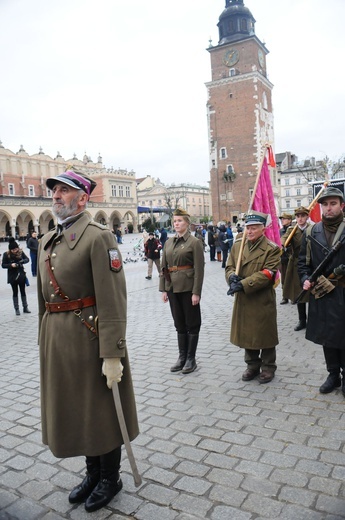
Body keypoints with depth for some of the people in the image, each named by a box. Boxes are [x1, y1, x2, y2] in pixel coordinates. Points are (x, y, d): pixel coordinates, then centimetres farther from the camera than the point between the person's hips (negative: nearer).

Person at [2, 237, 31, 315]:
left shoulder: (21, 252, -7)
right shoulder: (6, 254, -11)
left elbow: (27, 259, -2)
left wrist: (23, 261, -23)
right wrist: (11, 265, -23)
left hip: (21, 275, 2)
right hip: (12, 276, -2)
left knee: (23, 291, 11)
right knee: (15, 292, 8)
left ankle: (25, 307, 20)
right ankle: (17, 309, 15)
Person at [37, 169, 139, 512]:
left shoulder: (98, 237, -14)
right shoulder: (47, 241, 11)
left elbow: (113, 301, -19)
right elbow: (43, 297, 16)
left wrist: (112, 355, -21)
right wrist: (44, 342, 17)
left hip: (90, 338, -8)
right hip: (56, 340, 8)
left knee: (101, 410, 10)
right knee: (72, 409, 20)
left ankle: (110, 478, 34)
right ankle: (93, 473, 42)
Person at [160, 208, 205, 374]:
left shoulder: (195, 242, -7)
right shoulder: (169, 242, 10)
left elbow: (199, 269, -11)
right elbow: (164, 267, 11)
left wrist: (196, 292, -16)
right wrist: (163, 289, 7)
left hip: (188, 288, -5)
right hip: (172, 288, 6)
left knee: (191, 323, 6)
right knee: (179, 323, 14)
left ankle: (191, 359, 17)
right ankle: (182, 357, 25)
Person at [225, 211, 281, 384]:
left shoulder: (272, 249, -10)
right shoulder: (237, 244, 6)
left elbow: (266, 274, -19)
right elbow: (229, 266, 7)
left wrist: (243, 284, -26)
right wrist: (232, 276, -18)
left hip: (263, 300, -4)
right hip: (242, 300, 5)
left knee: (265, 334, 8)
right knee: (246, 333, 15)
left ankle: (268, 367, 26)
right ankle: (252, 366, 32)